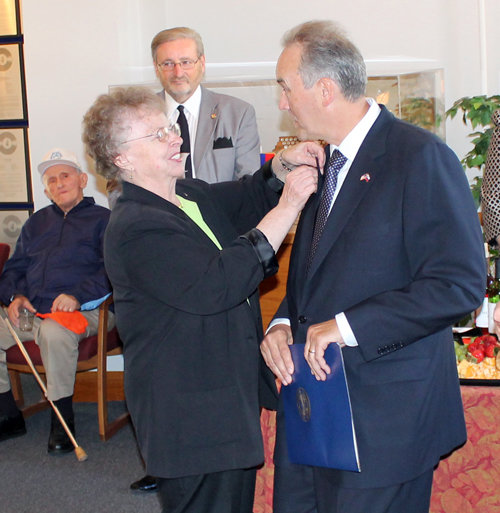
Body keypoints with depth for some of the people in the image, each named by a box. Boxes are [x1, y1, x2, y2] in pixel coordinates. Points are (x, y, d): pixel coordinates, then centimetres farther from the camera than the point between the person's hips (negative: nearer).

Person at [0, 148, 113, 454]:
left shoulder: (103, 220, 8)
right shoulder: (37, 222, 28)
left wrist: (79, 296, -21)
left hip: (81, 311, -6)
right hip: (29, 311, 7)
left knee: (54, 333, -38)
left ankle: (63, 421, -22)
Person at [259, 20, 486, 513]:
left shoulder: (421, 157, -14)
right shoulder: (322, 163, 13)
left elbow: (460, 283, -20)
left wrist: (347, 326, -21)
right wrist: (281, 323, 1)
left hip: (384, 416, -7)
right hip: (311, 400, 8)